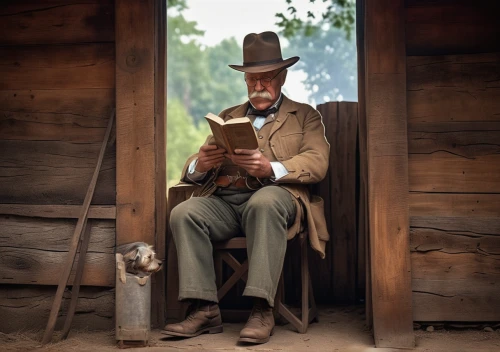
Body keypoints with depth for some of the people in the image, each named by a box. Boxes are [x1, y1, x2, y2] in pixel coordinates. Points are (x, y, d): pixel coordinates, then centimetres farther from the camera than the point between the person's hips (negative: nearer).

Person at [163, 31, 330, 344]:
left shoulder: (305, 117, 18)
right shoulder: (227, 117, 28)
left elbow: (316, 163, -1)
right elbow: (193, 169, 18)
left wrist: (270, 168, -20)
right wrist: (200, 164, -10)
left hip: (276, 197, -3)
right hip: (223, 202, 4)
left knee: (264, 202, -38)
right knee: (183, 213, -27)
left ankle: (262, 310, -36)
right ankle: (204, 310, -26)